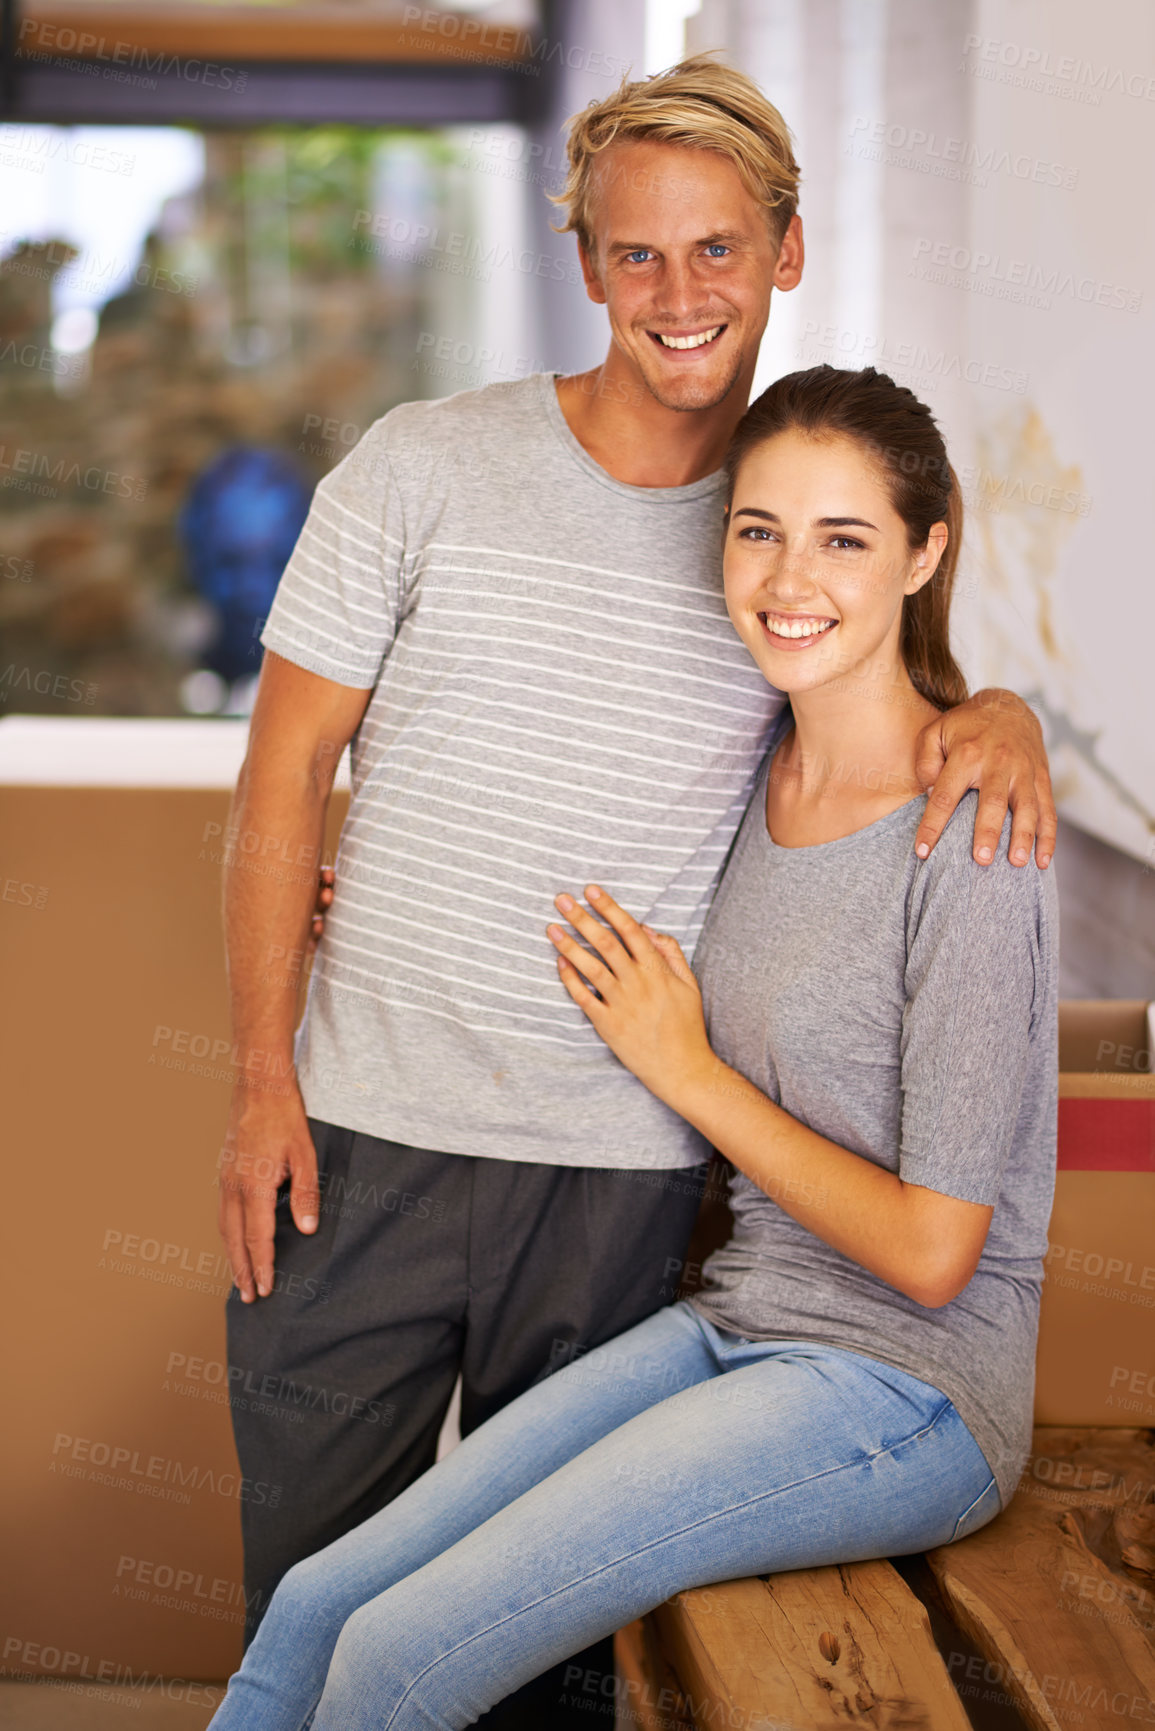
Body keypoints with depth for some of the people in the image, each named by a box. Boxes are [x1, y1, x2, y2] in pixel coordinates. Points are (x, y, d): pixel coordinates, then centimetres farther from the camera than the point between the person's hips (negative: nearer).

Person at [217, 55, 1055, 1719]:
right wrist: (264, 1078, -5)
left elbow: (907, 693, 17)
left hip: (626, 1163, 1)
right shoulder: (423, 469, -2)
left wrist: (999, 716, -9)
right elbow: (285, 771, 0)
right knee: (313, 1586, 9)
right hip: (365, 1130, -1)